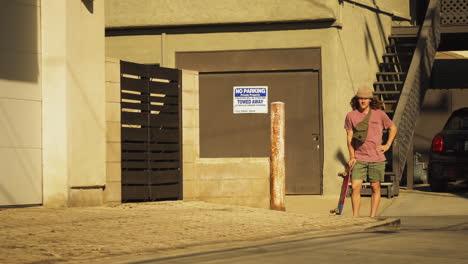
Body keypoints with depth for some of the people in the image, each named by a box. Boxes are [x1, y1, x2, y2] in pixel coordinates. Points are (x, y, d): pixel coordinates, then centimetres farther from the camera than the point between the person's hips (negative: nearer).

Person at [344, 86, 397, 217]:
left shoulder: (379, 114, 2)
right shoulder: (351, 116, 3)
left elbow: (393, 128, 17)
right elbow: (349, 137, 6)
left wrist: (387, 145, 7)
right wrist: (352, 157, -1)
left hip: (377, 158, 0)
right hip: (359, 159, 0)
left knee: (375, 188, 4)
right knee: (355, 187, -9)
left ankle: (372, 217, 11)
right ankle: (355, 217, -3)